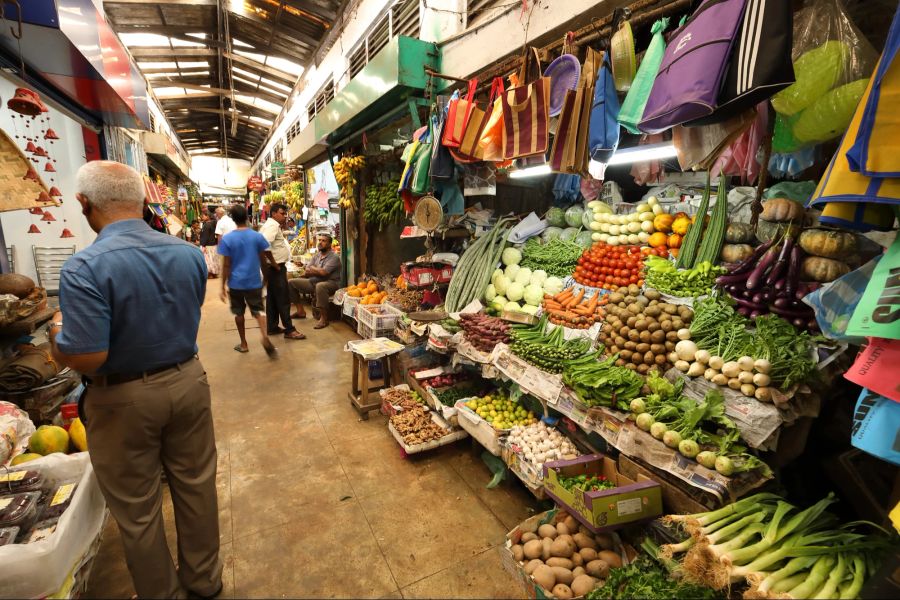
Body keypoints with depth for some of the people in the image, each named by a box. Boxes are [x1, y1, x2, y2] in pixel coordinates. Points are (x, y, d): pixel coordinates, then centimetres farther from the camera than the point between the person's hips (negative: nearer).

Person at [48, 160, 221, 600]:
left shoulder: (84, 267, -22)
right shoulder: (189, 253, -4)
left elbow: (86, 357, -23)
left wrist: (57, 333, -4)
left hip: (124, 399, -4)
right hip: (187, 382, 5)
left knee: (137, 509, 17)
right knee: (196, 486, 20)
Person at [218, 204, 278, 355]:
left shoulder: (226, 239, -8)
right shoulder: (257, 236, -5)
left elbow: (226, 265, -8)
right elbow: (267, 257, 3)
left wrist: (223, 286, -1)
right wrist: (275, 266, 23)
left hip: (236, 282, -1)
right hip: (254, 281, 1)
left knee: (239, 313, 14)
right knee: (258, 311, 6)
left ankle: (243, 344, 24)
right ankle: (265, 336, -20)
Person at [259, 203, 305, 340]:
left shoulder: (272, 225, 17)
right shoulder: (272, 226, -15)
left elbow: (266, 244, 24)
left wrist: (275, 263, 16)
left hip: (274, 267, 11)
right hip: (275, 267, -11)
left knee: (273, 297, 13)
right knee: (283, 298, -9)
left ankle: (272, 327, 21)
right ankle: (289, 330, -6)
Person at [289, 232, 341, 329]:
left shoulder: (334, 257, -10)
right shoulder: (316, 255, 14)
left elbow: (323, 272, -22)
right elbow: (307, 272, 7)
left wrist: (312, 268, -2)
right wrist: (318, 271, -13)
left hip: (331, 283, -8)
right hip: (314, 282, 8)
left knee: (320, 286, -42)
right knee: (291, 283, 4)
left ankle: (324, 318, -32)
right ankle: (300, 311, 10)